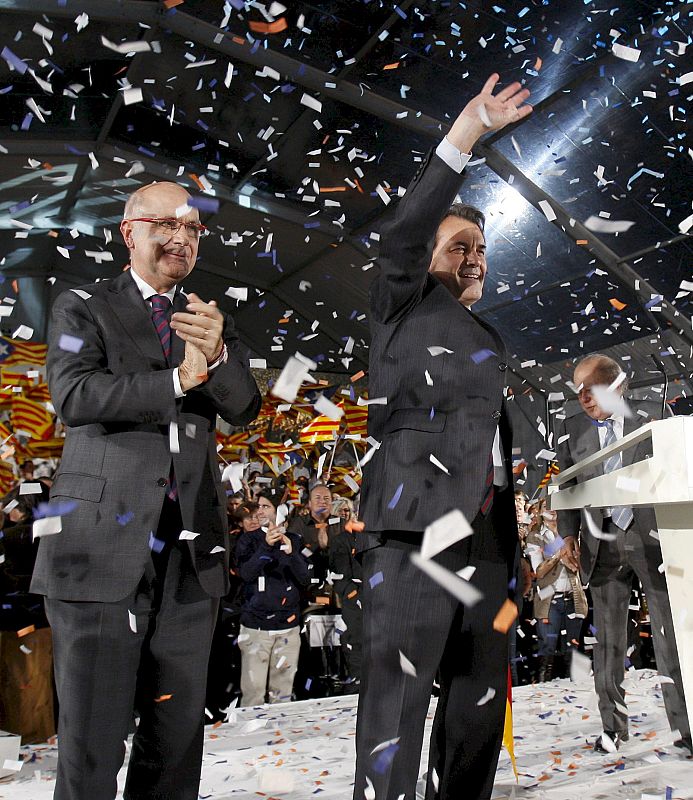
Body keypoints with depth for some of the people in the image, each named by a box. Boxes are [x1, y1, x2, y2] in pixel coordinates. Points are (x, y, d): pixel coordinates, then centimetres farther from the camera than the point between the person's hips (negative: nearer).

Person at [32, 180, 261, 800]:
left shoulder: (212, 321, 15)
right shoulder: (82, 307, 6)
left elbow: (244, 411, 3)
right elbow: (75, 396, -10)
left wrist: (217, 354, -16)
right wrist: (178, 380, -17)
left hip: (192, 544, 3)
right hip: (105, 540, -3)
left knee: (178, 735, 14)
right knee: (92, 738, 5)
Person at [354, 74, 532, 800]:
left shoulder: (489, 340, 25)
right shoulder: (403, 304, 10)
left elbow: (497, 430, 22)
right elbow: (402, 233, -9)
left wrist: (510, 537, 16)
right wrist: (463, 137, -13)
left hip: (486, 529, 7)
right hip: (413, 521, -6)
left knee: (480, 697, 9)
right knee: (397, 690, -7)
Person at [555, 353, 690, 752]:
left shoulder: (652, 414, 4)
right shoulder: (570, 429, 8)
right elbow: (567, 487, 7)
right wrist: (569, 534, -2)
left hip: (651, 536, -1)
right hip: (602, 542, 2)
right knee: (609, 637, 8)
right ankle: (613, 725, 19)